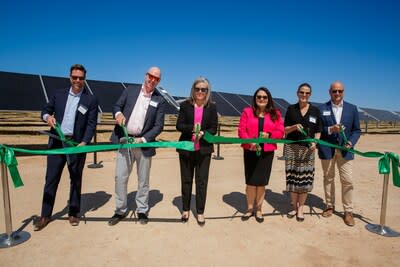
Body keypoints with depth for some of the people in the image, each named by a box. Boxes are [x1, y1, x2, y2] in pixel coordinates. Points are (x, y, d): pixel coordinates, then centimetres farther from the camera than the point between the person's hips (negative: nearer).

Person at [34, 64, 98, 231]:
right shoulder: (58, 94, 9)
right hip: (56, 142, 3)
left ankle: (73, 213, 22)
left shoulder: (91, 100, -1)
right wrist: (47, 116, -8)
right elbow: (45, 110, 16)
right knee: (51, 178, 7)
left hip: (76, 143, -2)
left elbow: (92, 124, -6)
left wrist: (84, 142, -18)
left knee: (76, 179, 8)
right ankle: (45, 215, 20)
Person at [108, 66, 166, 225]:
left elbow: (158, 126, -4)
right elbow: (116, 106, 7)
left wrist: (143, 139, -16)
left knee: (143, 179, 9)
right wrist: (118, 113, -17)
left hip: (143, 143, -1)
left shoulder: (160, 101, 0)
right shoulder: (129, 91, 7)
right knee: (120, 177, 5)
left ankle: (142, 211, 26)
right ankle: (120, 211, 22)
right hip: (124, 141, 2)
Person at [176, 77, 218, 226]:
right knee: (186, 180, 11)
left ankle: (200, 212, 19)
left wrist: (203, 133, -21)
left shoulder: (212, 107, 2)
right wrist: (192, 128, -22)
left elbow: (213, 129, -1)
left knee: (202, 181, 5)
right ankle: (185, 210, 28)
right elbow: (179, 125, -4)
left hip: (204, 150, 0)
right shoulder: (185, 105, 1)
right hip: (186, 149, 1)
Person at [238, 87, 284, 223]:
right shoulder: (247, 111, 3)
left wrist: (269, 135, -17)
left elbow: (280, 132, 3)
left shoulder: (275, 114, 7)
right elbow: (241, 131, -4)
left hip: (267, 152, 1)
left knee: (261, 182, 6)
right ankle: (249, 209, 22)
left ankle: (258, 209, 22)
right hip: (250, 151, 0)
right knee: (251, 181, 5)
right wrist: (250, 142, -20)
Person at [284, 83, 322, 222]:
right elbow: (285, 130, 5)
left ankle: (300, 208, 16)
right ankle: (294, 207, 20)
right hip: (291, 148, 0)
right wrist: (295, 127, -15)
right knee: (292, 177, 2)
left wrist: (315, 142, -11)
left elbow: (318, 131, 8)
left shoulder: (315, 110, 6)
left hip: (308, 149, 0)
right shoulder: (291, 109, 5)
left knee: (305, 178, 0)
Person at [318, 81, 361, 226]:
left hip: (345, 150, 0)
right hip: (327, 149, 0)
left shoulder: (352, 108, 5)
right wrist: (330, 129, -19)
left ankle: (348, 211, 13)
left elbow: (356, 130, 6)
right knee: (328, 178, 12)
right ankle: (330, 206, 27)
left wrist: (351, 142, -12)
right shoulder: (322, 109, 1)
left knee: (347, 180, -1)